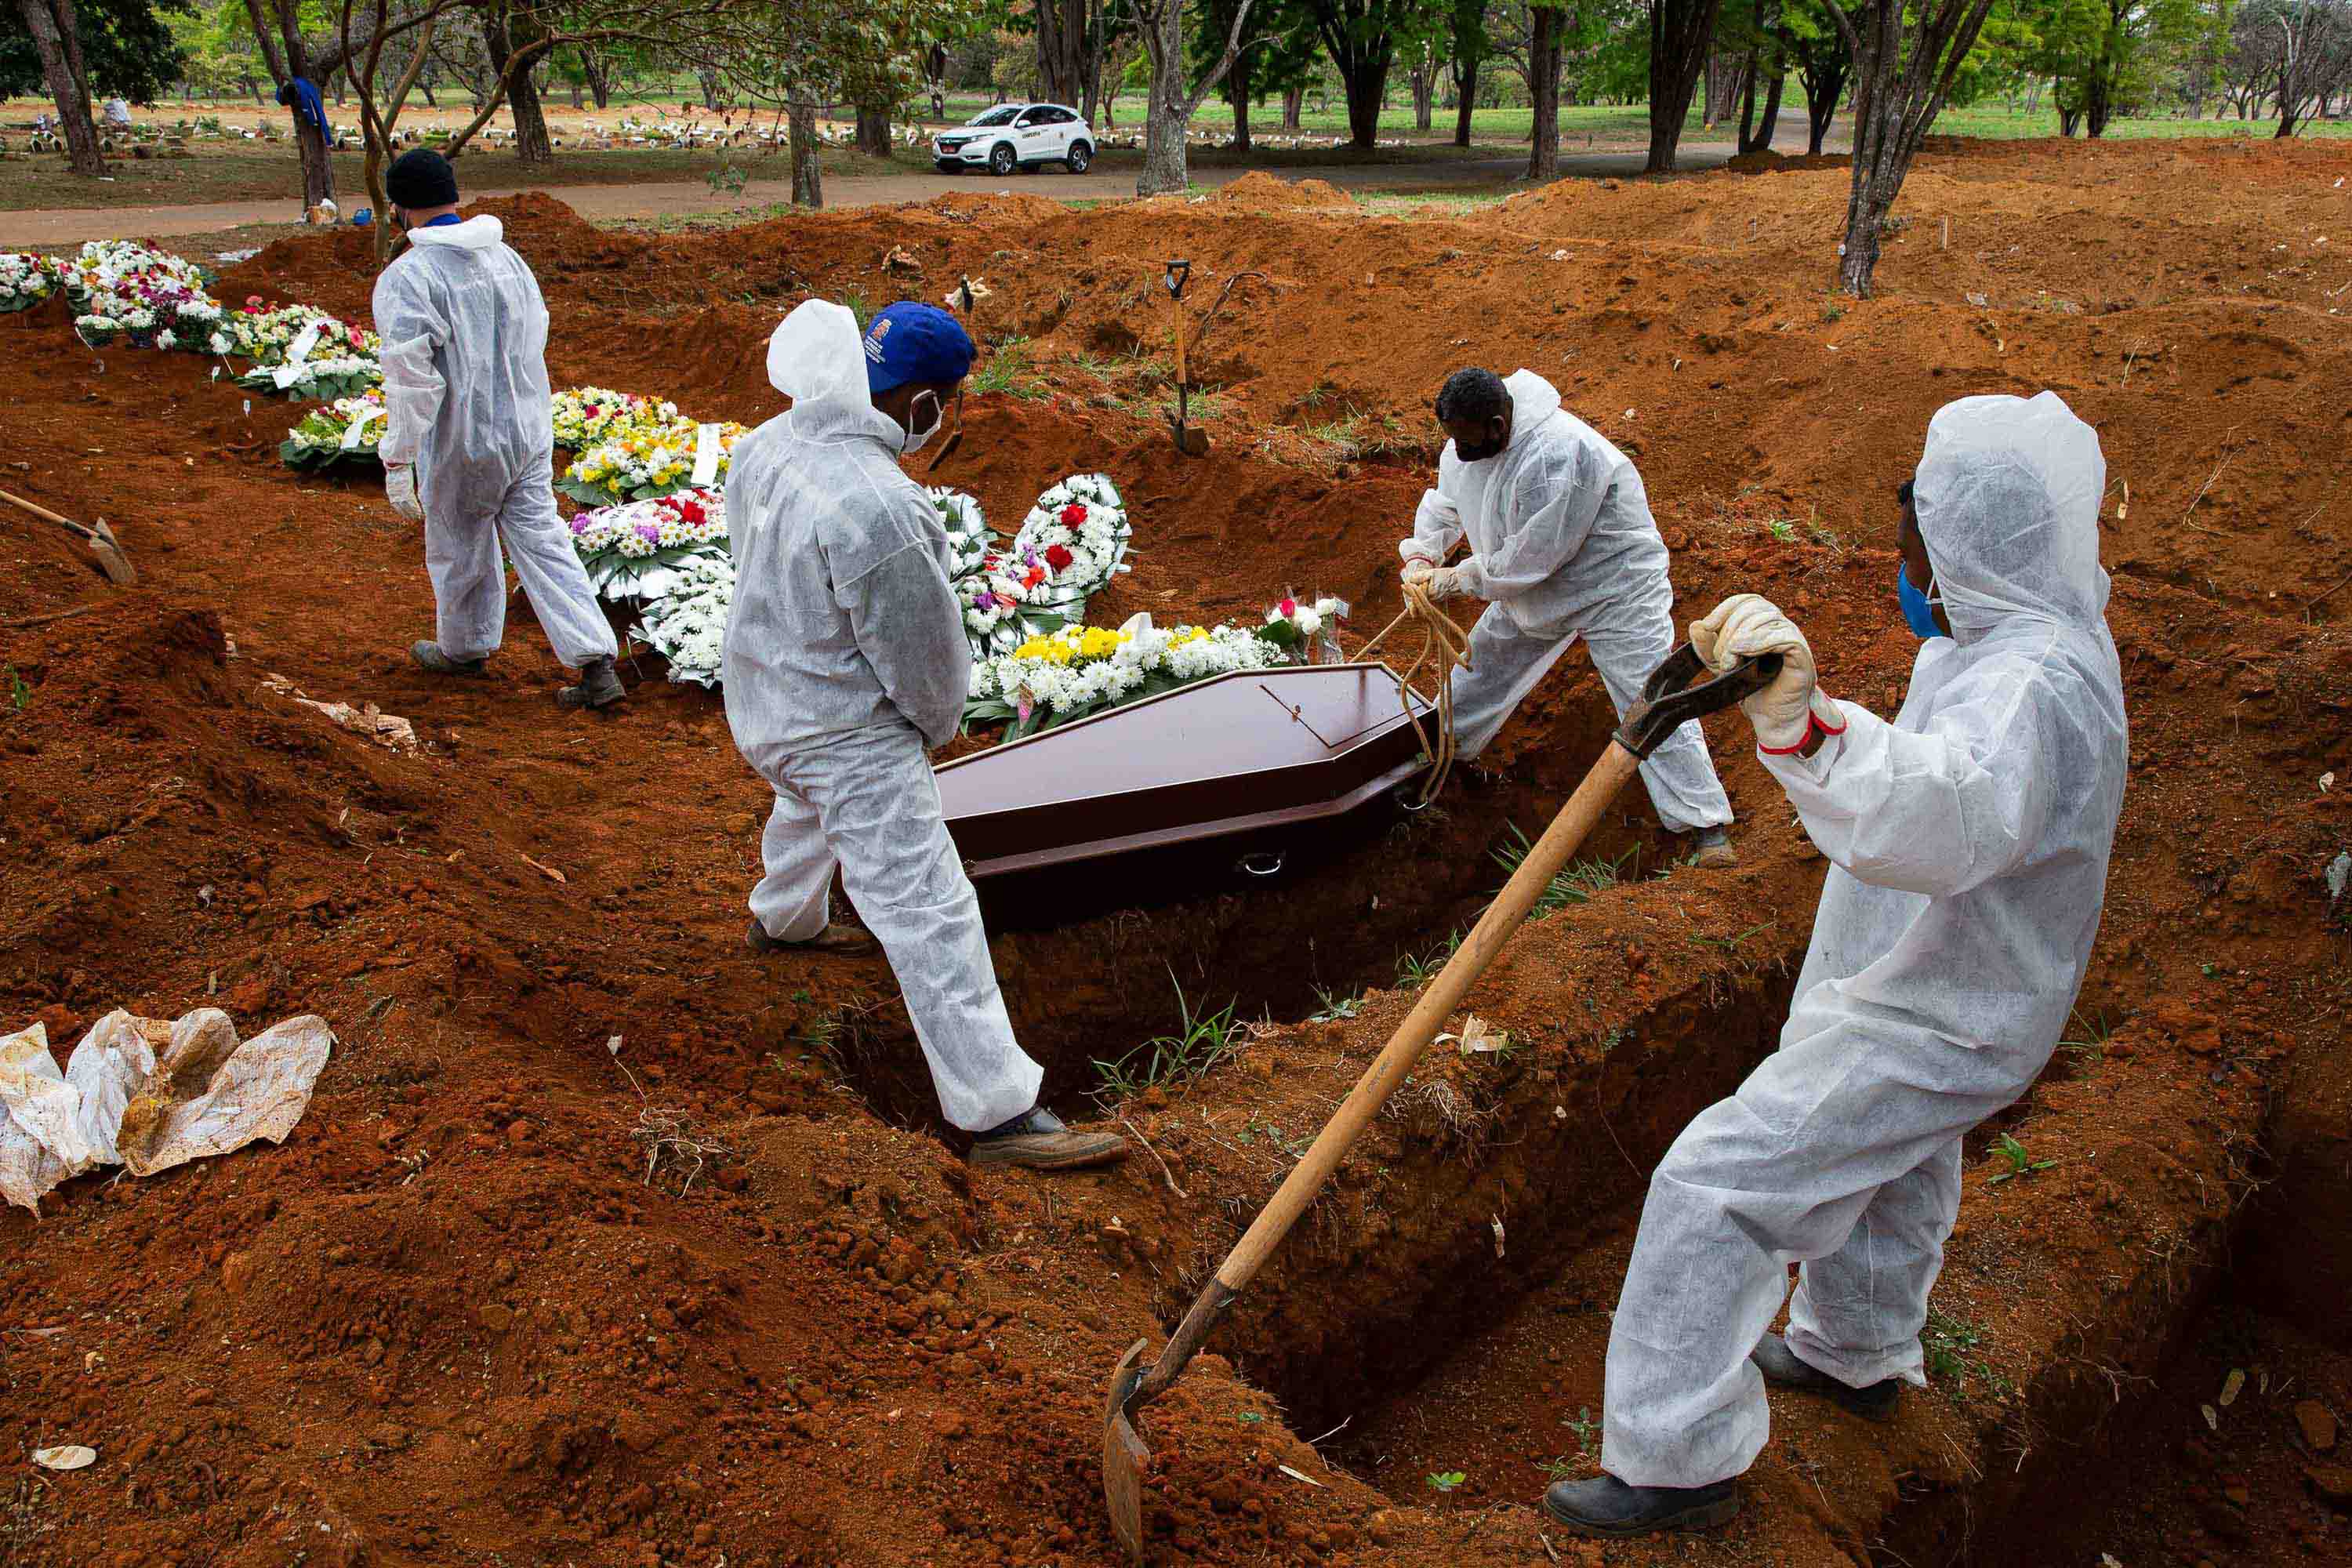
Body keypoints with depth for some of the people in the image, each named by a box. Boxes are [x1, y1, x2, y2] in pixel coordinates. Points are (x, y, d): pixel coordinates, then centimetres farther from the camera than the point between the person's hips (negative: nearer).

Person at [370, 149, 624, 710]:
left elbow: (411, 378, -23)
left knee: (460, 548, 16)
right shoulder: (507, 258, 4)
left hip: (461, 446, -5)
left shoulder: (406, 278, -18)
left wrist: (396, 460, -18)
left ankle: (463, 648, 39)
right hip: (530, 431, 5)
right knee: (543, 542, 7)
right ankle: (598, 667, -2)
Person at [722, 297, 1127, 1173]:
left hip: (761, 698, 10)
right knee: (927, 913, -5)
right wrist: (940, 719, 1)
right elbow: (920, 649, -22)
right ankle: (999, 1113, 0)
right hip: (846, 733, -10)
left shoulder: (770, 445, -6)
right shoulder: (877, 509, -34)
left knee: (809, 803, 40)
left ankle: (782, 920, 69)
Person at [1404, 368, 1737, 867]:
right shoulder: (1466, 446, -9)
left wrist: (1458, 578, -22)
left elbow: (1534, 556, -33)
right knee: (1486, 659, 22)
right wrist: (1420, 555, -8)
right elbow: (1443, 503, 10)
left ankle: (1707, 827, -8)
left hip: (1613, 586, -8)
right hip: (1532, 586, 8)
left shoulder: (1558, 454, -37)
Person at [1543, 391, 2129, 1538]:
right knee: (1888, 1174, 31)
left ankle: (1679, 1458, 2)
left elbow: (1945, 820, -56)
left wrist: (1808, 725, -71)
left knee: (1715, 1185, -10)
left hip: (1926, 1029, -10)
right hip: (1924, 1000, 11)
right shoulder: (2019, 636, 1)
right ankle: (1858, 1353, 57)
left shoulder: (2032, 683, -33)